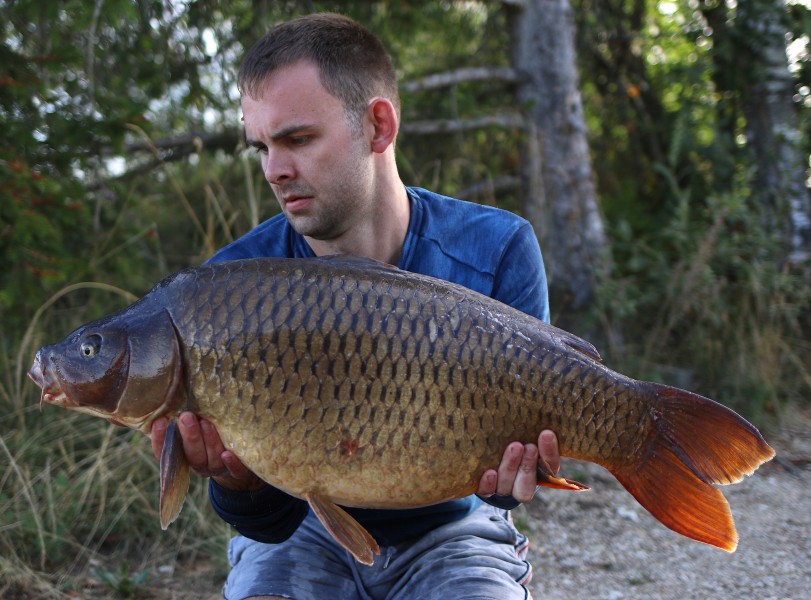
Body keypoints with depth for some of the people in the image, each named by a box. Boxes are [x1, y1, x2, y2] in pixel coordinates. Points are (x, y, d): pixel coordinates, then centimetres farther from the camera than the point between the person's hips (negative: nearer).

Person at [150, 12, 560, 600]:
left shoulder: (496, 251, -16)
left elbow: (525, 429, -11)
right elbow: (273, 520, -15)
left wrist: (506, 476, -34)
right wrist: (240, 485, -37)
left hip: (449, 530, 0)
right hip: (307, 531, 0)